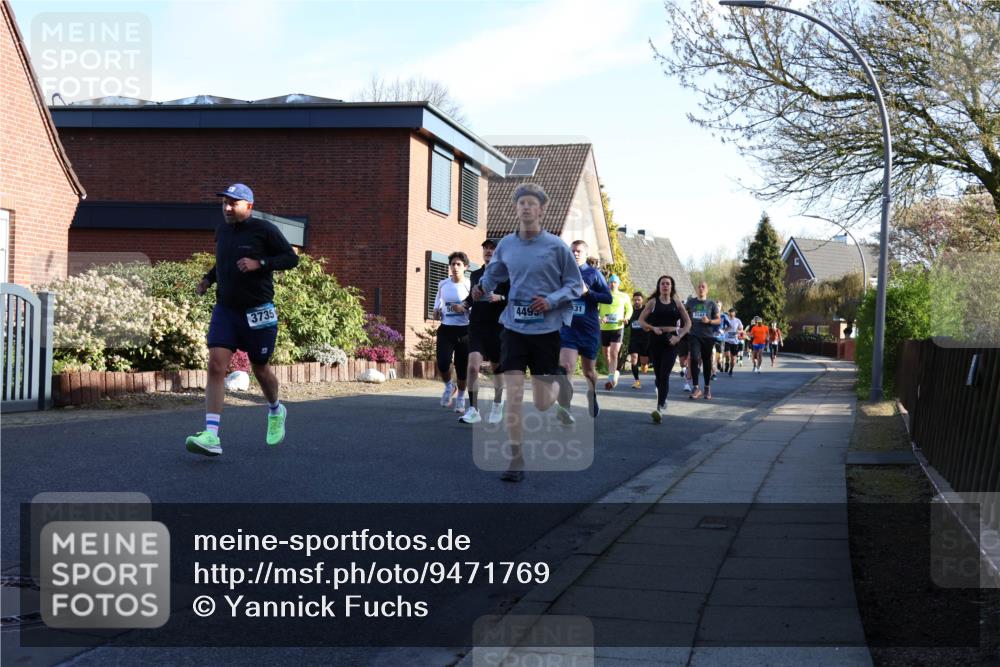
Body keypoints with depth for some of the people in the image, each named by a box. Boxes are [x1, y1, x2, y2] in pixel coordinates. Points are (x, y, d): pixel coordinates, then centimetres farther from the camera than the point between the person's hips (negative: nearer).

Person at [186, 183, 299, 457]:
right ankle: (211, 436, -20)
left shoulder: (264, 230, -8)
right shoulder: (221, 230, 9)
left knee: (260, 369, 10)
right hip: (225, 310, 4)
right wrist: (208, 278, 8)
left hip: (258, 312, -4)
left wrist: (259, 263, -20)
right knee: (216, 365, -14)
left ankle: (276, 411, 44)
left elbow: (291, 258, -7)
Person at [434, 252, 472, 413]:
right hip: (446, 329, 2)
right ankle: (449, 387, 18)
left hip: (464, 331, -2)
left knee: (462, 367, 4)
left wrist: (465, 308, -21)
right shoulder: (443, 284, 7)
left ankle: (460, 398, 26)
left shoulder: (469, 285, -5)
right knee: (442, 363, -14)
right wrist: (436, 312, 4)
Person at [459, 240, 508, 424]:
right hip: (477, 325, 3)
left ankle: (497, 404, 33)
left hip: (498, 326, -3)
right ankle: (473, 410, -11)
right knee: (473, 365, -14)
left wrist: (500, 298, -22)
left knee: (496, 367, 10)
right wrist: (465, 304, 7)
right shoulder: (475, 275, 13)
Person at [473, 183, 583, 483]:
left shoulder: (556, 246, -5)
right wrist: (482, 287, 1)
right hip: (514, 326, 2)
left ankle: (558, 382, 41)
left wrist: (551, 301, -16)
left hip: (547, 328, -2)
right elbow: (493, 273, 23)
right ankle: (516, 460, -1)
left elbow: (575, 285, 1)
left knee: (542, 403, 3)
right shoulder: (505, 245, 4)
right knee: (513, 394, -10)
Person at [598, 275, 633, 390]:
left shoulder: (624, 296, 7)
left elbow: (629, 310, 17)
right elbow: (596, 310, 3)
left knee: (614, 353, -15)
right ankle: (614, 372, 35)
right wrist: (600, 318, -17)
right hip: (604, 328, 2)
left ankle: (611, 378, -16)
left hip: (618, 328, -2)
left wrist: (626, 318, -4)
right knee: (606, 354, 12)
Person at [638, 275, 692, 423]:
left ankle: (660, 408, -19)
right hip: (655, 340, 1)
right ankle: (662, 399, 35)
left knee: (664, 375, -13)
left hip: (671, 341, -1)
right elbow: (641, 320, 4)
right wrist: (652, 328, -13)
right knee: (658, 374, 9)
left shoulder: (676, 302, 7)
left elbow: (688, 322, 10)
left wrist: (679, 336, -5)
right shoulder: (653, 302, 6)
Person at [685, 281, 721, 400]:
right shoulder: (691, 302, 8)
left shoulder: (711, 304, 5)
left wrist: (709, 321, -13)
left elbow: (718, 320, 5)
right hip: (694, 335, 0)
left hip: (708, 336, 0)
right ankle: (695, 388, -14)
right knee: (694, 359, -17)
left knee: (707, 362, 6)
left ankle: (707, 388, 19)